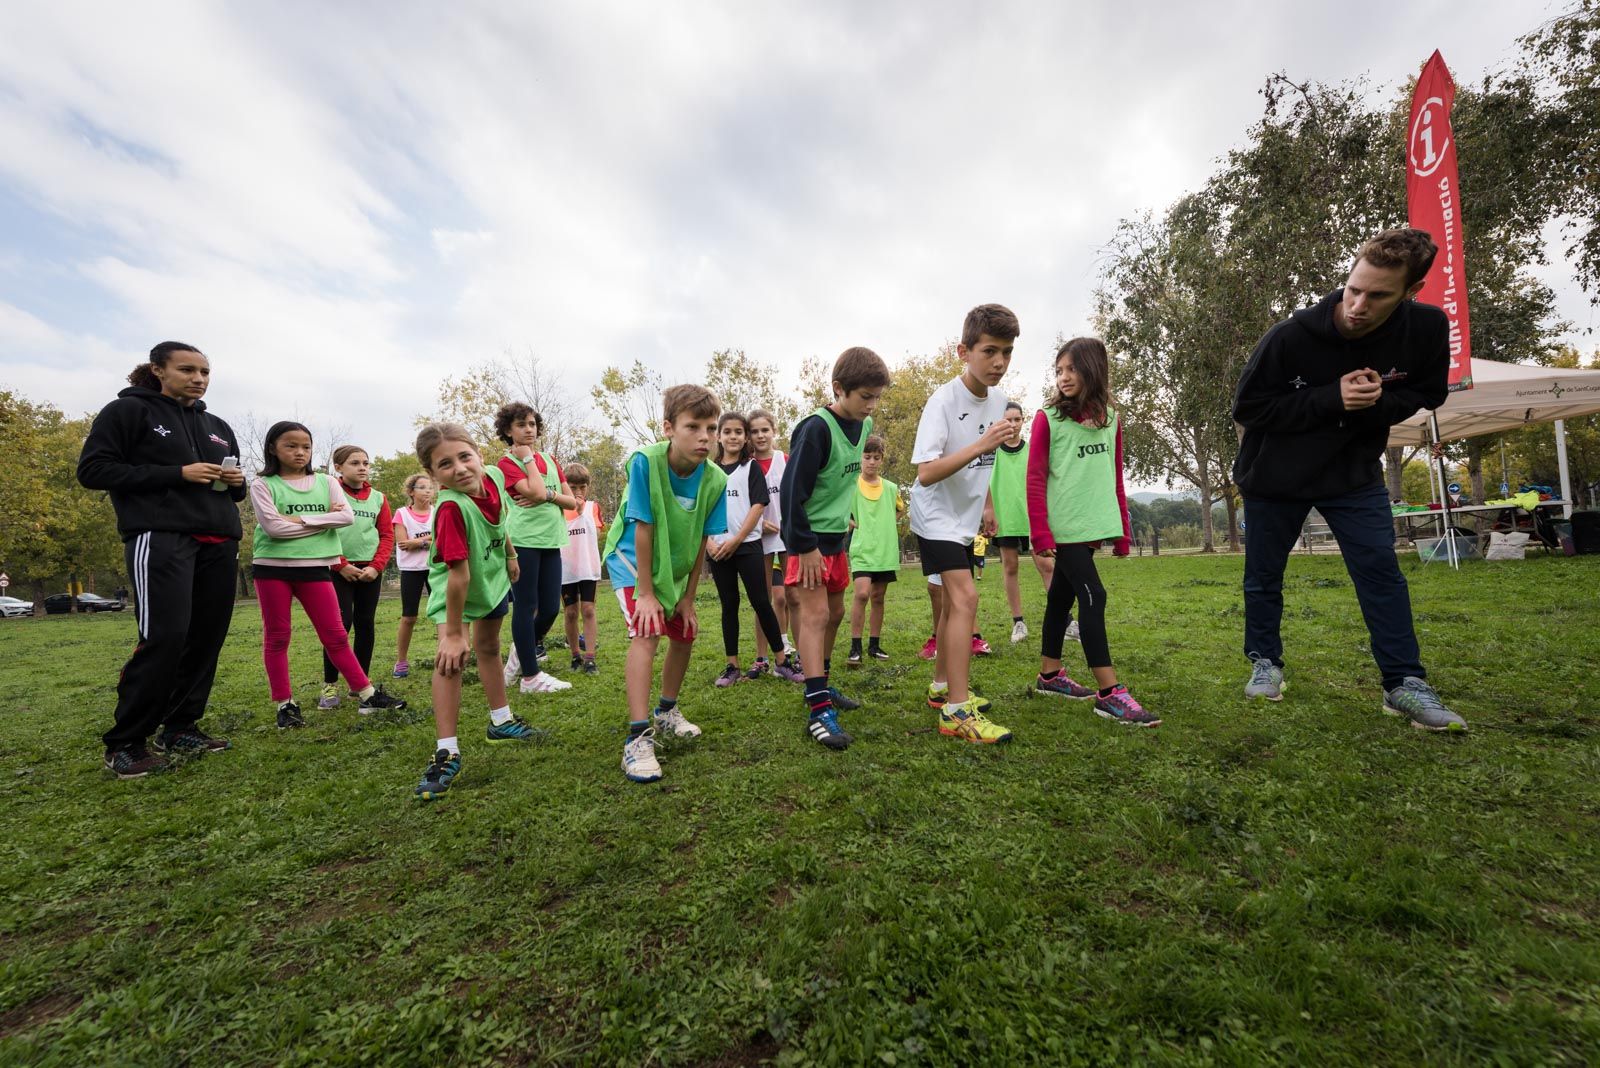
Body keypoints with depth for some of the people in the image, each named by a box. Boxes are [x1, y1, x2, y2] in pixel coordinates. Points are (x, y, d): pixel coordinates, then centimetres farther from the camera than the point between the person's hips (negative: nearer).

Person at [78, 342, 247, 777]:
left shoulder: (218, 427, 21)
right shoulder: (127, 410, 4)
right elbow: (93, 470, -4)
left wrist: (237, 483, 3)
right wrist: (178, 473, -13)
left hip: (218, 544, 6)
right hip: (161, 539, -6)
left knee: (207, 638, 4)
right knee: (165, 637, -15)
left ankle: (180, 727, 15)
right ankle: (124, 742, -1)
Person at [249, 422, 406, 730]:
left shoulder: (326, 482, 6)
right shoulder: (263, 485, 0)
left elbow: (347, 516, -8)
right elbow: (273, 526, -14)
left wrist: (301, 519, -13)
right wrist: (324, 521, -9)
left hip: (314, 567, 1)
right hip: (272, 567, -1)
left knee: (335, 635, 4)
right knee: (276, 636, 8)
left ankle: (368, 694, 7)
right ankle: (284, 704, 17)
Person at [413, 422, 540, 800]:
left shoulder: (494, 476, -21)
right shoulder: (451, 508, -39)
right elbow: (459, 573, -38)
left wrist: (511, 555, 14)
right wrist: (453, 633, -34)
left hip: (494, 577, 7)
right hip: (453, 588, -6)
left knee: (489, 647, 21)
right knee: (451, 657, -22)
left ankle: (501, 722, 38)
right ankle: (447, 752, -11)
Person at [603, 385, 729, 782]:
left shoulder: (715, 479, -19)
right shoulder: (645, 462, -30)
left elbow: (702, 541, -11)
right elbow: (643, 529, -27)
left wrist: (688, 597, -7)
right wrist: (646, 593, -23)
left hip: (675, 566, 5)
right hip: (632, 560, -5)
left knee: (685, 634, 11)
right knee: (646, 632, -22)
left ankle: (667, 711, 34)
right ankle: (638, 738, -17)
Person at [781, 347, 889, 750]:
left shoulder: (863, 426, 5)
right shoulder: (816, 428, -20)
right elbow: (791, 490, -22)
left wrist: (844, 520, 17)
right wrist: (805, 546, -22)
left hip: (837, 535, 9)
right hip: (809, 537, -8)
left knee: (835, 612, 15)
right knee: (815, 614, -12)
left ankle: (820, 685, 32)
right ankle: (818, 710, -10)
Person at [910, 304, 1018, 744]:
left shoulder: (998, 399, 2)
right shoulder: (944, 400, -21)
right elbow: (926, 474, -30)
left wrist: (987, 504, 20)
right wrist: (980, 445, -38)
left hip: (966, 517, 8)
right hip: (936, 515, -8)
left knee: (952, 601, 15)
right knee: (965, 598, -19)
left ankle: (942, 687, 30)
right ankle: (956, 711, -14)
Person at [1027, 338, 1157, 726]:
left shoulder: (1111, 418, 11)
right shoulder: (1048, 418, -3)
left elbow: (1115, 477, 15)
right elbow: (1035, 478, -7)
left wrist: (1123, 529, 13)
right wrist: (1040, 532, -13)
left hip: (1094, 525, 5)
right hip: (1064, 527, -5)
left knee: (1062, 596, 14)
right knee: (1093, 596, -11)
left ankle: (1050, 675, 26)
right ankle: (1109, 693, -6)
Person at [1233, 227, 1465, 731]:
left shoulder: (1428, 328, -11)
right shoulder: (1290, 336, -24)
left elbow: (1426, 395, 4)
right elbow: (1247, 408, -17)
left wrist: (1379, 401, -20)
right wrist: (1332, 398, -27)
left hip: (1354, 473, 3)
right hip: (1275, 476, -2)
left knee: (1382, 572, -1)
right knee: (1263, 576, 5)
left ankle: (1405, 684, 8)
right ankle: (1265, 663, 22)